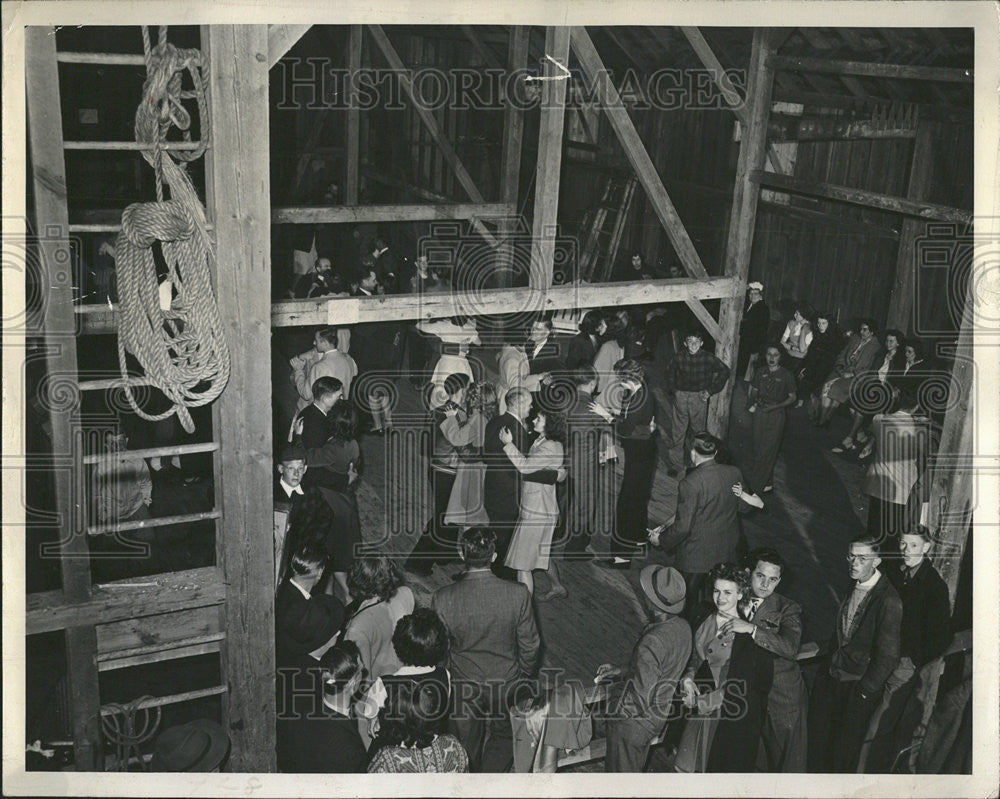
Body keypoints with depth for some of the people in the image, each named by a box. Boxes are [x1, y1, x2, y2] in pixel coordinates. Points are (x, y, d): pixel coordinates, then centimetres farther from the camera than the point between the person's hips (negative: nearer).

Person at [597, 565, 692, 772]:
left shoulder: (652, 642, -35)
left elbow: (643, 697, -29)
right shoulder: (683, 628, -8)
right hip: (659, 716, 8)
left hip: (633, 722, -8)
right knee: (636, 769, 28)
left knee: (620, 771, 14)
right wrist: (620, 670, 8)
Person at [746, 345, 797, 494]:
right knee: (758, 447, 6)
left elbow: (792, 397, -1)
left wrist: (775, 406, -13)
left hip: (776, 415, -4)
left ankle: (757, 484, 3)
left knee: (768, 449, -4)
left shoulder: (786, 375, -6)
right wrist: (753, 402, -2)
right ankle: (766, 482, 20)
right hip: (760, 412, 4)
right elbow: (753, 390, 17)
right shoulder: (761, 372, 4)